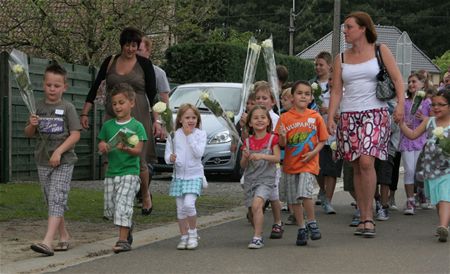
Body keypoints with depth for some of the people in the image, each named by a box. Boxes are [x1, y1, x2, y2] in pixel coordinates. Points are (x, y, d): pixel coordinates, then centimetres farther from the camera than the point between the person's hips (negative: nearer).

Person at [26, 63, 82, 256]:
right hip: (43, 162, 5)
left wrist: (59, 151, -19)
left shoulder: (67, 108, -4)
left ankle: (47, 241, -22)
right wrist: (32, 125, -9)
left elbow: (75, 134, -9)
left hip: (63, 162, -5)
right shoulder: (38, 107, 8)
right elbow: (29, 134, 13)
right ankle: (64, 236, 24)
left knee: (56, 200, -13)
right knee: (51, 201, 11)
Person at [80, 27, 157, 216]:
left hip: (138, 117, -2)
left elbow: (152, 94, 1)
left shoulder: (144, 64, 2)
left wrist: (156, 120, -5)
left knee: (139, 161, 0)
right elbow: (94, 88, 11)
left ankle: (146, 196, 27)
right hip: (113, 118, 2)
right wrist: (84, 113, 6)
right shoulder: (110, 63, 6)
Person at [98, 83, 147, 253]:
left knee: (123, 204, -15)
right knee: (110, 209, 9)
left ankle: (123, 240, -12)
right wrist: (103, 147, -10)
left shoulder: (136, 126, -3)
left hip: (129, 171, -5)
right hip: (111, 172, 5)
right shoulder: (108, 126, 11)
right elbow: (101, 145, 13)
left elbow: (138, 150, -9)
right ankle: (128, 225, 34)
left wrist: (125, 148, -28)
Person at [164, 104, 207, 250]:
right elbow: (167, 154, 0)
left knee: (189, 204, -19)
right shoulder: (174, 135, 2)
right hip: (179, 175, 3)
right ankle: (184, 237, 18)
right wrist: (171, 158, -22)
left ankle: (193, 233, 0)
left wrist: (190, 136, -14)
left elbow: (199, 153, -15)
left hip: (194, 175, -3)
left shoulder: (200, 134, -2)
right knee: (180, 209, 5)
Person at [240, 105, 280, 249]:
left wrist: (262, 156, -23)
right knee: (253, 210, 7)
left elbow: (277, 158, -10)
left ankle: (257, 237, -25)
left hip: (266, 179, -5)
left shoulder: (272, 139, 1)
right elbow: (243, 166, 9)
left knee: (257, 204, -25)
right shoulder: (248, 142, 9)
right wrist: (245, 157, -13)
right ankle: (258, 235, 27)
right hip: (250, 179, 5)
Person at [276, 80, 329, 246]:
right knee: (294, 199, 8)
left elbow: (323, 139, 5)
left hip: (308, 163, -3)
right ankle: (301, 229, 22)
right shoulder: (285, 118, -1)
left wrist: (313, 152, -11)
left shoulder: (315, 117, -1)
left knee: (305, 193, -21)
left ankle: (312, 223, -1)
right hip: (290, 164, 3)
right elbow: (282, 144, -1)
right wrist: (282, 136, -23)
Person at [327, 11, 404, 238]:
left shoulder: (380, 51, 6)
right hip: (349, 115, 4)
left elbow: (397, 78, 2)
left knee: (366, 161, -20)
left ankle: (369, 217, -14)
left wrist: (400, 103, -13)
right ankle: (364, 219, 8)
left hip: (375, 113, -4)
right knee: (357, 167, 3)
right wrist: (330, 118, -2)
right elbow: (336, 91, 9)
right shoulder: (341, 58, 13)